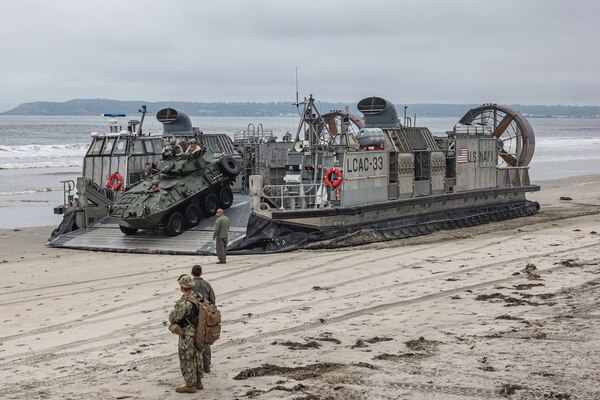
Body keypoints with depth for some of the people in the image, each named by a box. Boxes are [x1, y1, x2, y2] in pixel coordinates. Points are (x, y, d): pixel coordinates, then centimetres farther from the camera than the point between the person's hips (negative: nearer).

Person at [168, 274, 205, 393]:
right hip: (199, 333, 8)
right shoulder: (199, 298, -1)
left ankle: (190, 385, 12)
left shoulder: (183, 302, -26)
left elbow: (173, 318, -20)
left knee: (187, 360, 4)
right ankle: (198, 382, 31)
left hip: (188, 335, -8)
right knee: (197, 357, 20)